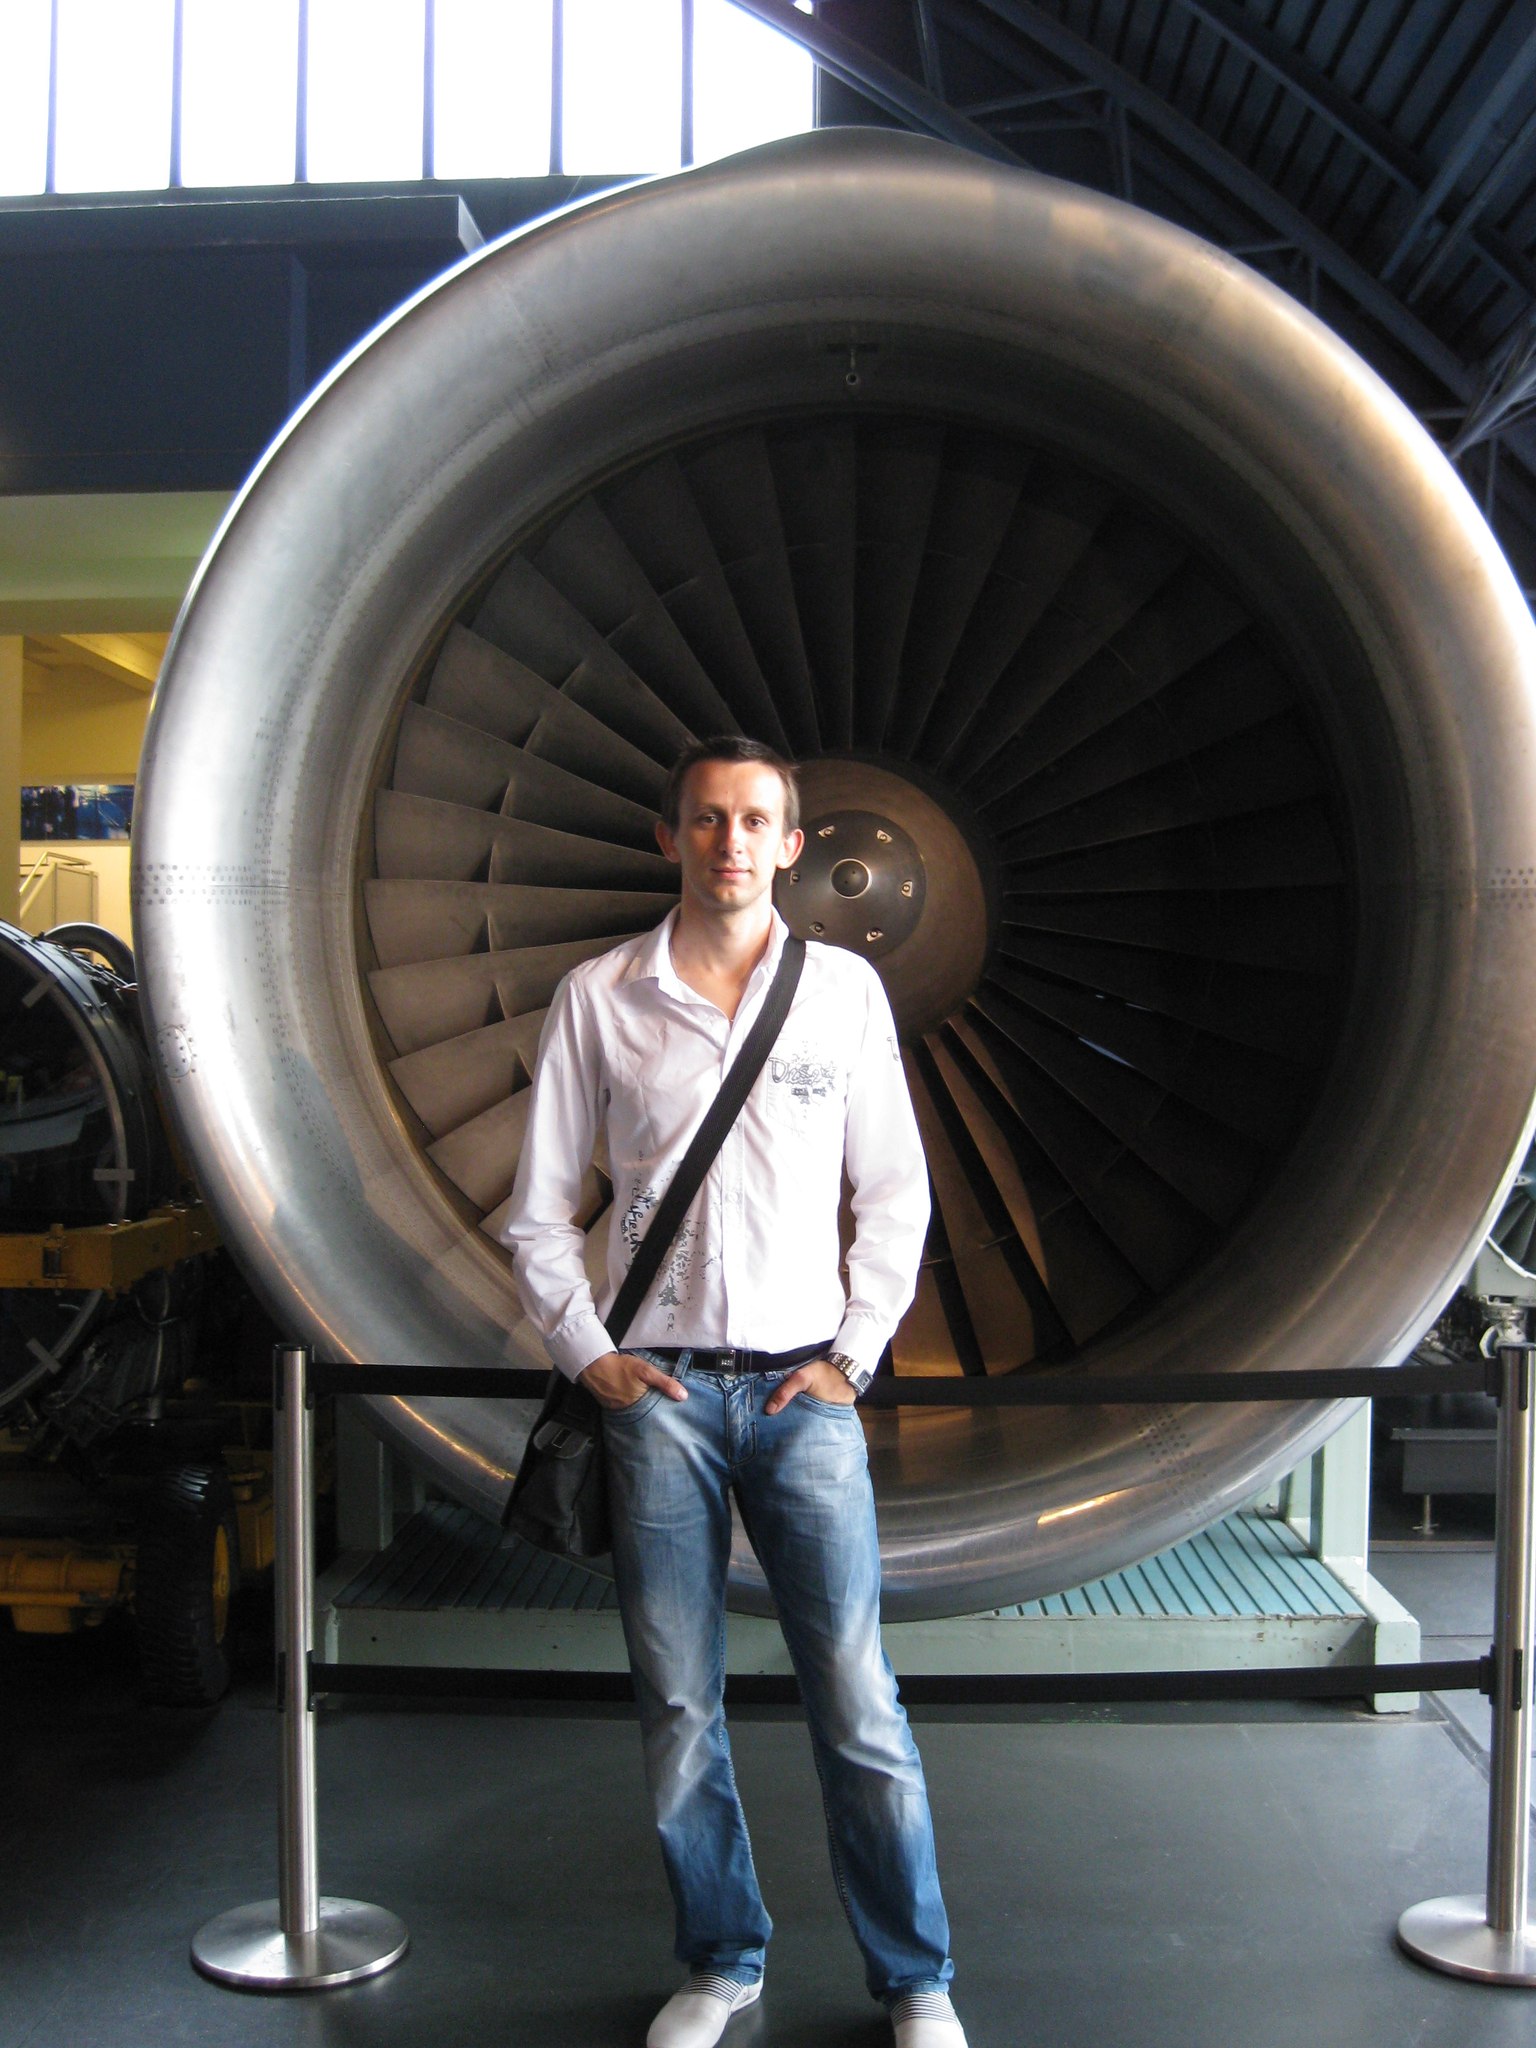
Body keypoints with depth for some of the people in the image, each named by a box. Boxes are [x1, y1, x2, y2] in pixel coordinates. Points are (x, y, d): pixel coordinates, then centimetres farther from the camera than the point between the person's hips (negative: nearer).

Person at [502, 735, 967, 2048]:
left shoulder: (843, 990, 4)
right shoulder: (598, 999, 3)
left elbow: (897, 1194, 8)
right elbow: (540, 1210, 8)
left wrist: (852, 1354, 1)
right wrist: (589, 1355, 0)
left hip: (802, 1390, 0)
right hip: (658, 1392, 1)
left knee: (858, 1703, 1)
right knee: (678, 1707, 9)